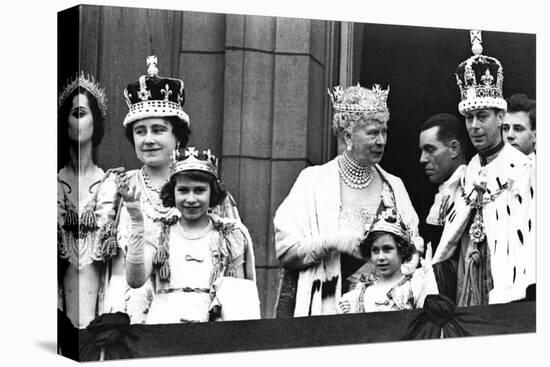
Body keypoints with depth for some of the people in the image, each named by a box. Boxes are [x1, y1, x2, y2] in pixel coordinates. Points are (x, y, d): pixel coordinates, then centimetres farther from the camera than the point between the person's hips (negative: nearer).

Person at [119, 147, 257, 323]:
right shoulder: (158, 234, 11)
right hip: (162, 321, 0)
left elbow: (242, 295, 15)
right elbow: (135, 280, -4)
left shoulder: (233, 235, 11)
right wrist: (136, 222, -7)